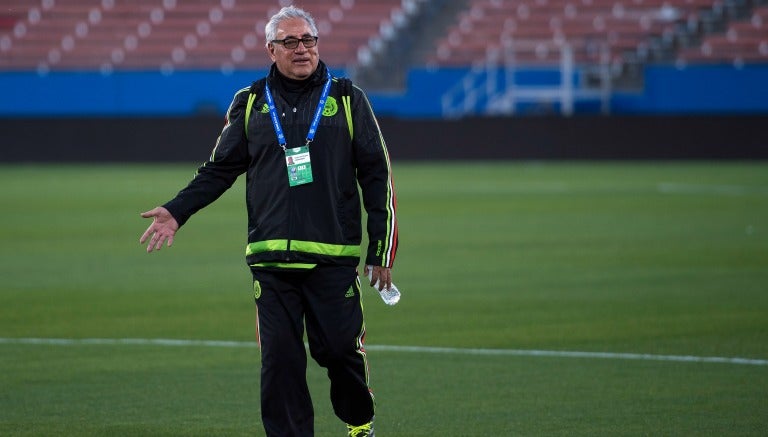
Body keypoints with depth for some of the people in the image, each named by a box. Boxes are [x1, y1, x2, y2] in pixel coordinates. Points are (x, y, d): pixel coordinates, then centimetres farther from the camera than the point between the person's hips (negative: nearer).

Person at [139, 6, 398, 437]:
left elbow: (378, 174, 7)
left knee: (339, 349, -2)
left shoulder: (347, 98, 6)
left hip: (334, 256, -2)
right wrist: (177, 211, 2)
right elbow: (220, 169, 16)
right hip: (272, 259, 2)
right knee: (280, 360, -2)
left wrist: (382, 249, 3)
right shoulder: (251, 103, 11)